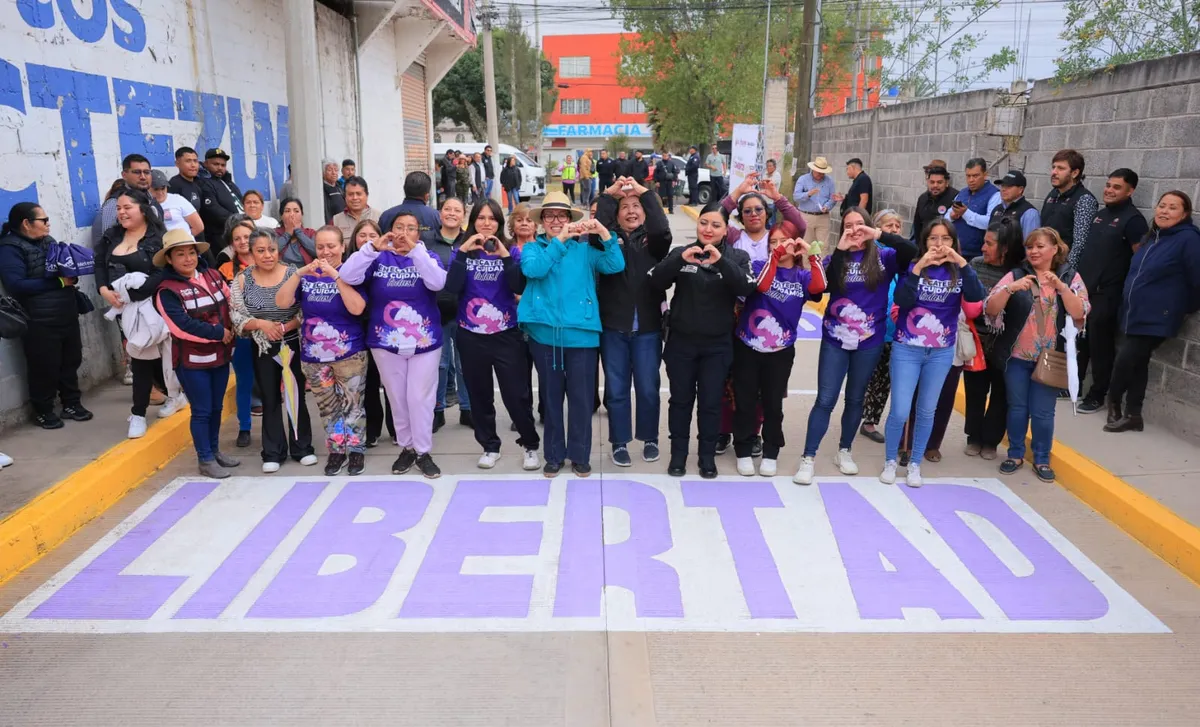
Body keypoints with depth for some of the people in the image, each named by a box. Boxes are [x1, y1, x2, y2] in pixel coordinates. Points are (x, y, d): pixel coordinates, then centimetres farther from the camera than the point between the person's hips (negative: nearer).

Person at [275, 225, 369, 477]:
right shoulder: (307, 275, 4)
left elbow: (357, 308, -21)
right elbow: (282, 302, -7)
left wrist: (336, 275, -26)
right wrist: (299, 273, -19)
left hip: (349, 354, -3)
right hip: (313, 356, 4)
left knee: (352, 403, 3)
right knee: (328, 407, 13)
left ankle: (356, 449, 18)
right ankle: (336, 450, 25)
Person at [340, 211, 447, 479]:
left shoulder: (427, 256, 0)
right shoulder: (379, 258, 1)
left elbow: (437, 283, -20)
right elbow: (348, 276, -13)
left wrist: (415, 250, -26)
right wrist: (373, 247, -22)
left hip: (424, 343, -1)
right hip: (386, 343, 1)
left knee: (420, 398, 1)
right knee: (397, 399, 10)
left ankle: (424, 452, 12)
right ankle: (406, 448, 24)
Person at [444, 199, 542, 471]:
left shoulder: (511, 251, 2)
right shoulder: (461, 251, 3)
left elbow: (520, 288, -12)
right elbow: (452, 288, -12)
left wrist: (505, 256, -20)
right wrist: (463, 252, -18)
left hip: (506, 334, -1)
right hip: (471, 336, 2)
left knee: (517, 394, -2)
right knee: (479, 395, 11)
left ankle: (531, 445, 16)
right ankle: (490, 447, 27)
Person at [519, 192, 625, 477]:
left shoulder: (585, 249, 5)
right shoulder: (532, 247, 6)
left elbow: (616, 266, -10)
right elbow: (533, 269, -16)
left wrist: (603, 232, -22)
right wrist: (559, 240, -23)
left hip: (581, 334, -1)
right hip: (544, 334, 1)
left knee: (581, 398, 5)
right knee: (551, 396, 12)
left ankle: (580, 455, 21)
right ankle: (553, 454, 25)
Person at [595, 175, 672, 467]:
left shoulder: (652, 241, 5)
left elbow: (663, 230, -17)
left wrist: (645, 193, -16)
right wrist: (608, 195, -16)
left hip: (648, 327, 0)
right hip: (613, 327, 0)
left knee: (648, 388, 8)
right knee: (616, 388, 7)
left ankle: (650, 439, 26)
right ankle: (619, 442, 21)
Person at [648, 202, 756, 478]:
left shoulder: (737, 256, -1)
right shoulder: (681, 252, 0)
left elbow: (747, 288, -18)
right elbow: (655, 283, -12)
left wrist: (721, 262, -31)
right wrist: (679, 260, -28)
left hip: (717, 344, 0)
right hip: (681, 341, 1)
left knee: (711, 402, 8)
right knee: (680, 399, 11)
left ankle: (707, 456, 24)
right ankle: (678, 453, 25)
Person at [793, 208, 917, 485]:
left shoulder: (884, 257, -2)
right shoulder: (835, 258, 1)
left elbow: (912, 250, -20)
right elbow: (825, 287, -17)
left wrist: (879, 234, -26)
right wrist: (840, 251, -21)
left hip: (869, 341, 1)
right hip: (835, 339, -1)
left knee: (855, 399, 14)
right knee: (825, 400, -1)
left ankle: (844, 451, 30)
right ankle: (808, 457, 4)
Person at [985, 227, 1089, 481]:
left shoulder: (1070, 277, 0)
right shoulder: (1015, 275, -2)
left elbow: (1079, 313, -12)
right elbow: (990, 310, -11)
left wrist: (1060, 286, -23)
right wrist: (1010, 288, -26)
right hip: (1017, 356, 0)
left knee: (1043, 412, 4)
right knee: (1017, 407, 9)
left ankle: (1042, 459, 20)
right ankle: (1015, 454, 25)